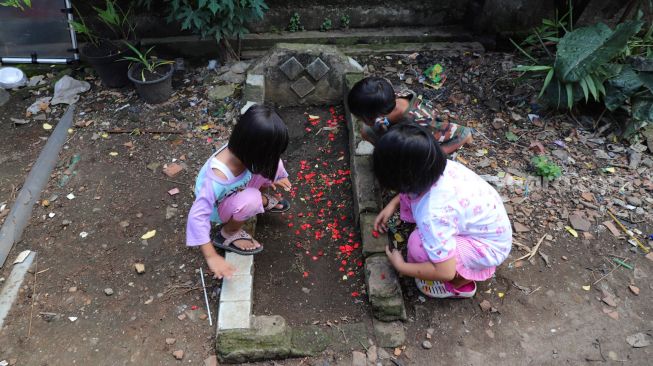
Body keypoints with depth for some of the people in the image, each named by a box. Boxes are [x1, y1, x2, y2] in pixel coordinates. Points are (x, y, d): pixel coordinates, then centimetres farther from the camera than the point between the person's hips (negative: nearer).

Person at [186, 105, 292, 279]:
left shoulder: (241, 150, -25)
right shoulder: (218, 179, -44)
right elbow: (197, 216, -40)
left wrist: (272, 179, 4)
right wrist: (212, 257, -38)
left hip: (237, 190, 6)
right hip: (217, 208, -6)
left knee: (273, 165, -13)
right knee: (250, 200, -37)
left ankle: (262, 200, 17)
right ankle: (228, 233, -7)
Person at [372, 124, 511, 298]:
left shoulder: (432, 214, -38)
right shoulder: (434, 168, -16)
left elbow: (446, 272, -32)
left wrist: (401, 266, -17)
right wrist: (393, 204, 0)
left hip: (489, 247, -7)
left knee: (418, 245, -28)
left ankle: (461, 283, 1)